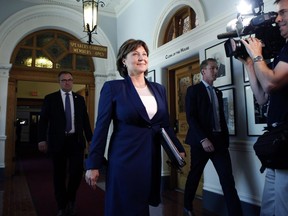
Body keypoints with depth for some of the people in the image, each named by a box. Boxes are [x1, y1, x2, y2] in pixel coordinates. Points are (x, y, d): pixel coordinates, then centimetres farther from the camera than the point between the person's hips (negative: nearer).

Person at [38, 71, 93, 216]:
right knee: (59, 175, 7)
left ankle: (70, 200, 24)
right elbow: (43, 120, 1)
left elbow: (85, 120, 10)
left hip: (76, 141, 1)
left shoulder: (80, 99, 10)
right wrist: (42, 139, -8)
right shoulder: (50, 98, 5)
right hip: (58, 141, -1)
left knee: (77, 171, -4)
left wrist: (90, 139, 6)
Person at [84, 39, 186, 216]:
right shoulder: (113, 87, -6)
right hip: (125, 159, -4)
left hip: (152, 158, 5)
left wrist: (179, 150, 2)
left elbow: (165, 125, 12)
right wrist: (93, 164, -7)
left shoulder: (159, 89, 8)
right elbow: (102, 127, -7)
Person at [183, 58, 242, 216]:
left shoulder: (218, 92, 17)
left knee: (228, 179, -3)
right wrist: (202, 139, -20)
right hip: (201, 140, -5)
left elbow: (222, 117, 18)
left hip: (219, 139, 5)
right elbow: (190, 117, -12)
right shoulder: (193, 90, -2)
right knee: (195, 175, 10)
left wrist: (226, 138, 9)